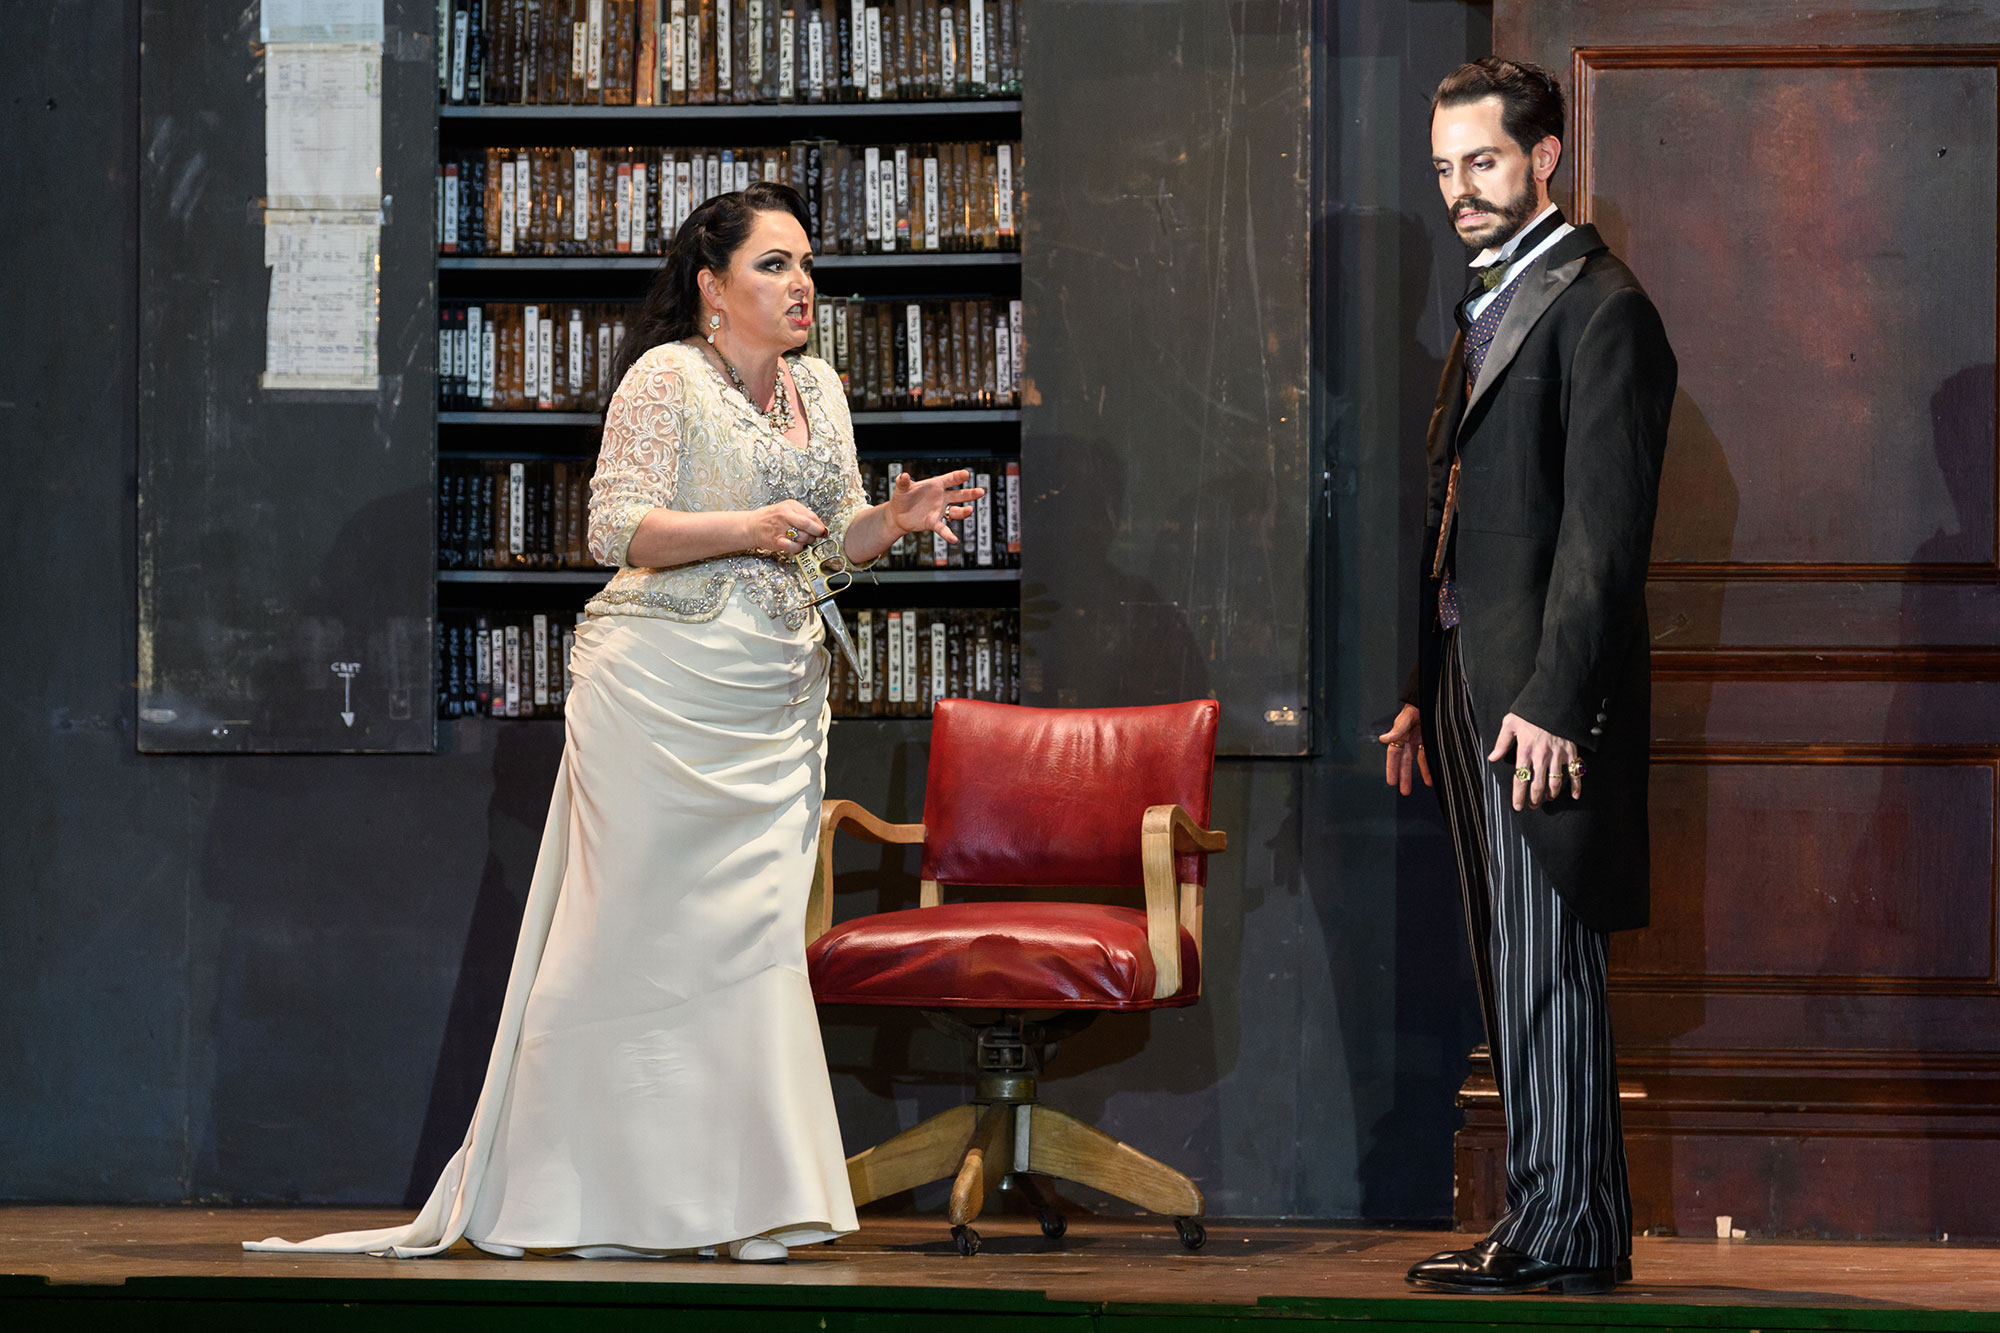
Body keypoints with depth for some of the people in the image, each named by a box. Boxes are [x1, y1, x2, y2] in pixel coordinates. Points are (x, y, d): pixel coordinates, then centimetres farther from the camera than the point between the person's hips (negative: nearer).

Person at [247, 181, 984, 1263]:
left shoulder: (820, 390, 15)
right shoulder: (665, 379, -7)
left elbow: (835, 542, 20)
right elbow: (614, 529, -13)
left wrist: (895, 518, 0)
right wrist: (745, 529, -23)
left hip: (777, 703, 7)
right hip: (660, 688, -7)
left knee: (752, 934, 2)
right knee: (639, 926, -7)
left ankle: (731, 1199, 5)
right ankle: (582, 1202, 1)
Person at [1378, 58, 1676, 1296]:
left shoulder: (1600, 308, -9)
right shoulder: (1491, 307, 20)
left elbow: (1604, 527, -16)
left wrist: (1553, 698, -21)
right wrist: (1427, 691, 18)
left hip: (1543, 695, -9)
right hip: (1474, 689, 9)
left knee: (1548, 964, -8)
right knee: (1512, 974, 11)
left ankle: (1569, 1231, -5)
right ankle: (1544, 1216, 15)